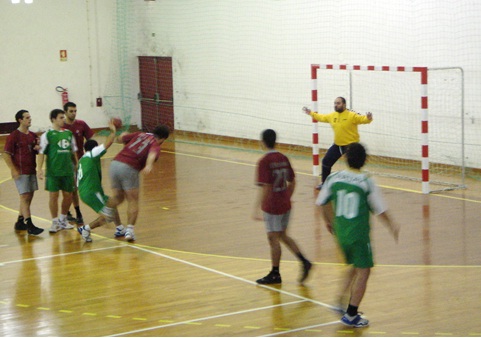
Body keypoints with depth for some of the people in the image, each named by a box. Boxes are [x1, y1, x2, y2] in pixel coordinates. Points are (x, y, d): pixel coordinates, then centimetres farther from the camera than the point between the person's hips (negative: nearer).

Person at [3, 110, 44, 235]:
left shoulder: (33, 135, 10)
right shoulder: (14, 136, -10)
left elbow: (36, 151, 22)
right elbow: (6, 154, -12)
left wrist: (37, 148, -3)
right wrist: (14, 170, -17)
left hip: (32, 171, 7)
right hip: (21, 172, -7)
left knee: (29, 197, 12)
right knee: (25, 197, -9)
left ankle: (20, 222, 25)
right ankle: (29, 225, -12)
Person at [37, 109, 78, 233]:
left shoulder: (68, 133, 9)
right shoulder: (47, 135, -6)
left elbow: (73, 151, 17)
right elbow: (41, 152, -8)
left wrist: (76, 165, 15)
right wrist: (40, 169, -15)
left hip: (68, 170, 5)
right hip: (53, 171, -5)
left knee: (68, 195, 8)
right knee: (53, 195, -2)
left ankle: (63, 219, 26)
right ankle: (55, 222, 9)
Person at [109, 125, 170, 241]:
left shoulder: (140, 134, 19)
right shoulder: (156, 145, 5)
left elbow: (120, 138, 25)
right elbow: (152, 154, -19)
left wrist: (123, 135, 47)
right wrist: (149, 165, -38)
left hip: (115, 163, 5)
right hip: (129, 168, -5)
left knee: (117, 199, 20)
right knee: (133, 201, 4)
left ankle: (119, 228, 26)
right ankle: (129, 229, -10)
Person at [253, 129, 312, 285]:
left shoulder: (264, 162, -17)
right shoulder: (283, 158, 4)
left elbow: (265, 187, -23)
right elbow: (292, 182, 11)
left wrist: (257, 209, -22)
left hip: (272, 206, -7)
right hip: (285, 204, 7)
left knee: (273, 238, 4)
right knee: (283, 236, 20)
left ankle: (275, 274, 13)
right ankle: (304, 262, 12)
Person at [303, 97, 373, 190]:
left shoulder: (352, 115, -17)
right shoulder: (332, 115, 4)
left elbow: (363, 119, -25)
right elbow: (322, 117, 22)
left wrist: (368, 118, -47)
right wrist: (311, 113, 27)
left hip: (351, 145, -7)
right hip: (337, 145, 7)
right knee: (326, 161, 14)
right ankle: (324, 183, 32)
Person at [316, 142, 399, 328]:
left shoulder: (333, 178, -2)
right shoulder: (367, 182, -13)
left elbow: (322, 203, 9)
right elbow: (379, 210, -6)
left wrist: (329, 221, 28)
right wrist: (392, 226, 12)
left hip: (340, 233, 5)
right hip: (359, 234, -5)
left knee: (355, 267, 25)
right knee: (363, 271, 6)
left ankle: (340, 301, 18)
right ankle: (351, 315, 7)